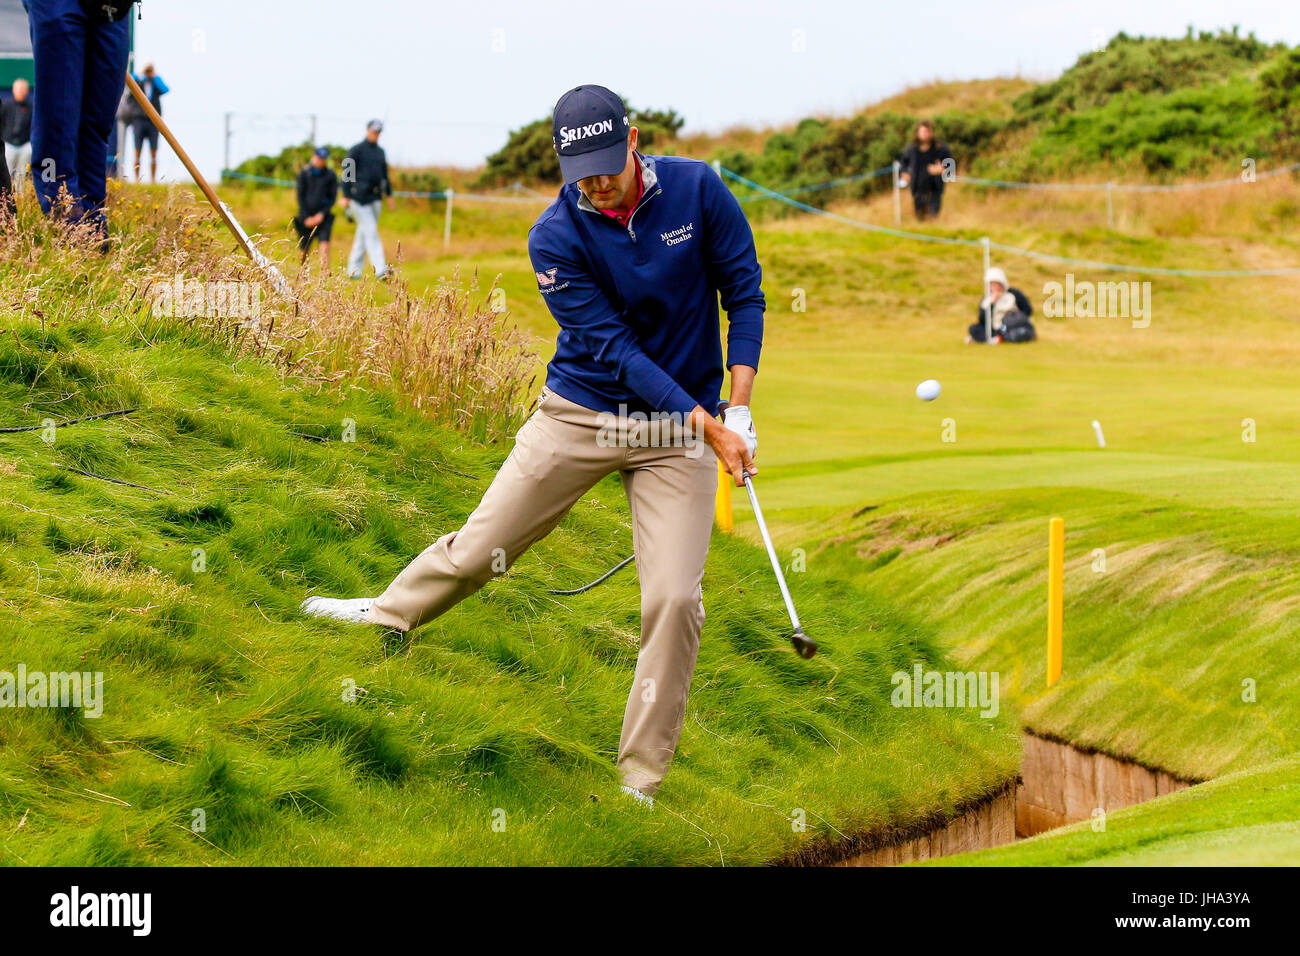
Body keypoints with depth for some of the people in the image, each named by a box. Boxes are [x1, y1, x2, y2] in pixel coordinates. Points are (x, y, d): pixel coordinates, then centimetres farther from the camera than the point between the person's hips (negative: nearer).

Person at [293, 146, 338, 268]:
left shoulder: (330, 175, 2)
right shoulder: (304, 173, 2)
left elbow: (333, 197, 4)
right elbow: (300, 196, 2)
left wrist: (322, 214, -8)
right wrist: (306, 217, -5)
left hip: (323, 216, -1)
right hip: (306, 215, 1)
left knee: (325, 244, -20)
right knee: (304, 250, 4)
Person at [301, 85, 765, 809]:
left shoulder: (698, 190, -10)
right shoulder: (557, 237, -14)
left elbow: (745, 293, -2)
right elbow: (613, 346, -17)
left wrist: (739, 407, -13)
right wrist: (707, 426, -23)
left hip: (679, 428, 0)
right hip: (580, 415, 0)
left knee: (674, 600, -11)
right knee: (479, 549, 6)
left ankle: (641, 784, 1)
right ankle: (390, 614, 38)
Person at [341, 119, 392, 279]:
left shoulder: (380, 151, 17)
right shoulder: (357, 150, -4)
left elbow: (384, 174, 25)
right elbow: (347, 173, -6)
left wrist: (389, 194, 20)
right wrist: (346, 196, -12)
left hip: (375, 197, 7)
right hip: (359, 196, -7)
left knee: (363, 233, 8)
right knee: (370, 231, -15)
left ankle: (354, 270, 14)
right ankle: (380, 268, -24)